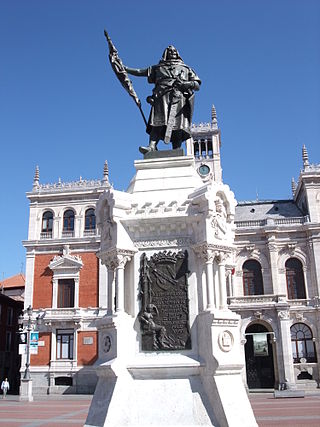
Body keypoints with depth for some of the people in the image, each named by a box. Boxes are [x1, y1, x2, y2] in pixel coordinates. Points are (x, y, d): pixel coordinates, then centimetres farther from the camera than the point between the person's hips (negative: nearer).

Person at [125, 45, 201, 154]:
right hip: (162, 96, 0)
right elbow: (139, 72, 27)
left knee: (177, 126, -14)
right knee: (158, 121, -22)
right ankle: (152, 147, -36)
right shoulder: (158, 68, 30)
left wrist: (189, 84, -1)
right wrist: (124, 68, 20)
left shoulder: (186, 68, 29)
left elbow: (197, 86, 20)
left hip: (179, 97, 0)